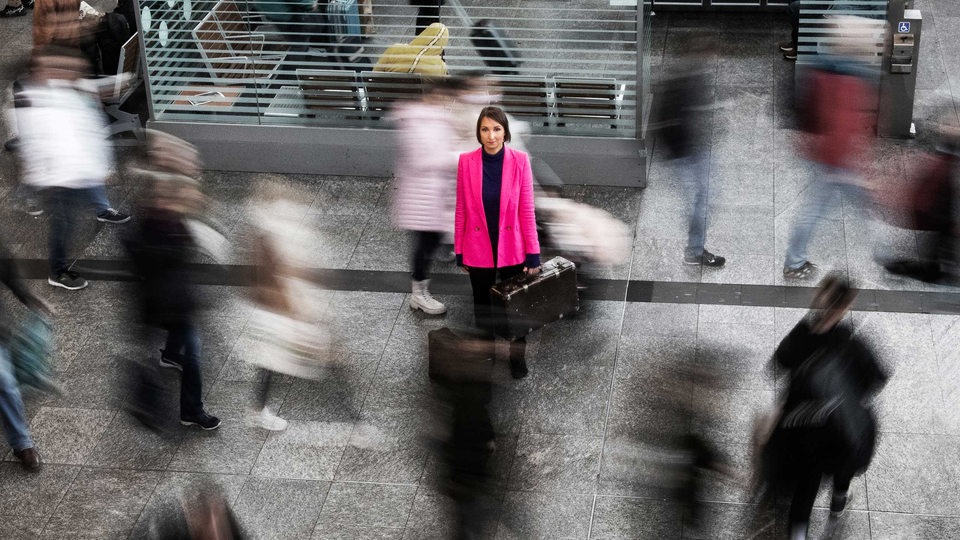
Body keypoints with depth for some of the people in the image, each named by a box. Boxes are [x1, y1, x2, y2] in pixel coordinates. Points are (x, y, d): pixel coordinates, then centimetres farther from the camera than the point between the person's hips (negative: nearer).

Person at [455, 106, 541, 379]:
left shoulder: (520, 160, -11)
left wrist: (533, 253, -7)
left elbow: (527, 209, -8)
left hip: (512, 248, -1)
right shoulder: (466, 161, -8)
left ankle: (517, 358, 32)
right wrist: (459, 251, 1)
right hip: (478, 249, 1)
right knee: (482, 305, 15)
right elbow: (461, 210, -2)